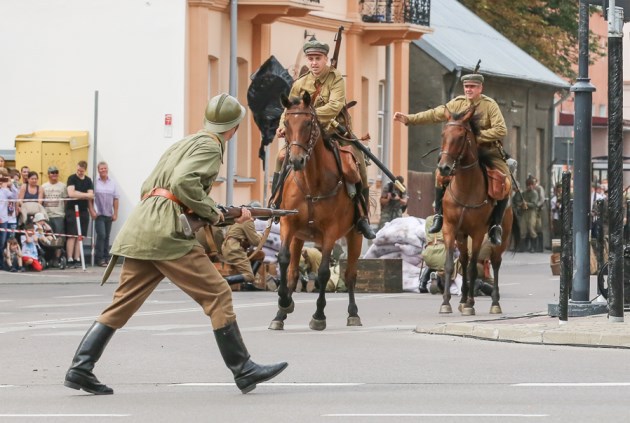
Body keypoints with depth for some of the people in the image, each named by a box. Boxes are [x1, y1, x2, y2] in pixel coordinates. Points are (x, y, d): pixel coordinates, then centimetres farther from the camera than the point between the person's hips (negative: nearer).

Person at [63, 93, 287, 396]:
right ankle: (243, 371, -2)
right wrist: (212, 213, -6)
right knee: (217, 295, -3)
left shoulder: (183, 144, 26)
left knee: (123, 303, 9)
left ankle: (80, 368, 3)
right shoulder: (209, 147, -2)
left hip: (140, 229, 9)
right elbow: (184, 182, -19)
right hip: (166, 231, -9)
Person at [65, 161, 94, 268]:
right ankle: (70, 260, -8)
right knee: (72, 236, -8)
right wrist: (85, 195, -7)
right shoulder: (72, 178, -2)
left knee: (80, 236, 2)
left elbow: (91, 196, 1)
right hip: (72, 210, -4)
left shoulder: (88, 181, 11)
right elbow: (71, 193, -15)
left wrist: (78, 195, -12)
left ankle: (77, 259, 5)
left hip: (83, 210, 4)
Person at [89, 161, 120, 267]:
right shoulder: (95, 182, -4)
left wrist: (115, 213, 4)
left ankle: (105, 258, 15)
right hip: (99, 214, -4)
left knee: (107, 236, 8)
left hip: (109, 214, 4)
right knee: (101, 235, -12)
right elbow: (90, 198, -5)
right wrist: (92, 211, -11)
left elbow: (116, 199, 8)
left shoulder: (112, 183, 7)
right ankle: (99, 258, -7)